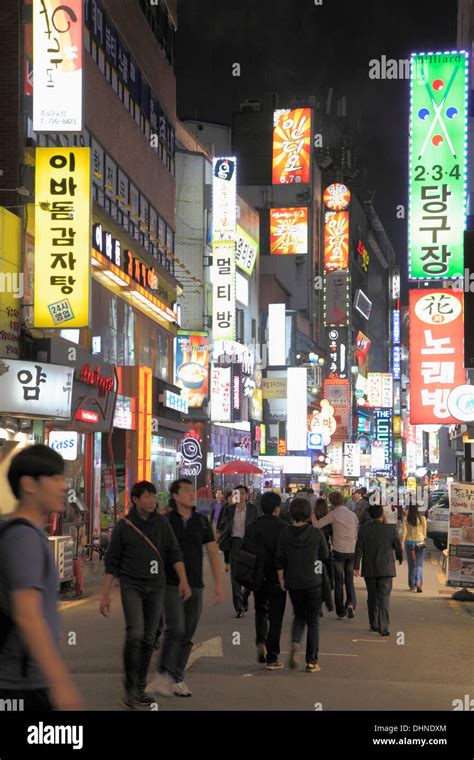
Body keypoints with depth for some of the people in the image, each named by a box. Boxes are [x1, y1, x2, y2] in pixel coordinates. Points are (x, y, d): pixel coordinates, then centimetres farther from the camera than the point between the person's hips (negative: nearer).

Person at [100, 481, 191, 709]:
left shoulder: (162, 523, 5)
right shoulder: (123, 527, -2)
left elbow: (174, 552, 5)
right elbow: (112, 562, 1)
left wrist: (183, 580, -7)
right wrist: (105, 594, -1)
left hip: (156, 587, 3)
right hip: (131, 585, -3)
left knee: (148, 639, 6)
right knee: (135, 634, -18)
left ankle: (140, 688, 16)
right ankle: (130, 688, -7)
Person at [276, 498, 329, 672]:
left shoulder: (285, 533, -6)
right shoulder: (316, 533, -10)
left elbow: (280, 559, -3)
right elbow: (325, 556, 0)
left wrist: (281, 580, 7)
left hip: (293, 583, 2)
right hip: (314, 582, -2)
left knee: (299, 616, 22)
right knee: (313, 621, 8)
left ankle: (295, 642, -7)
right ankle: (311, 661, 8)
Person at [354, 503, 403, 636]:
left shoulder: (363, 529, -3)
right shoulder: (391, 529, -6)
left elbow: (359, 549, -4)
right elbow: (397, 546, 2)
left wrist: (356, 567, -2)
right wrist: (400, 557, 23)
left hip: (369, 570, 2)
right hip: (386, 569, -2)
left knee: (372, 597, 16)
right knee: (384, 598, -3)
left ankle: (374, 624, 24)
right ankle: (383, 627, -13)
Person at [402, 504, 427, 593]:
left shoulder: (406, 518, -6)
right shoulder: (422, 518, -5)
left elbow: (404, 532, -6)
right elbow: (424, 531, 5)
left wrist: (402, 544, -1)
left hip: (409, 543, 0)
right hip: (420, 543, 0)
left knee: (411, 565, 12)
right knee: (419, 564, 3)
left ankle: (412, 585, 17)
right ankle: (419, 582, -19)